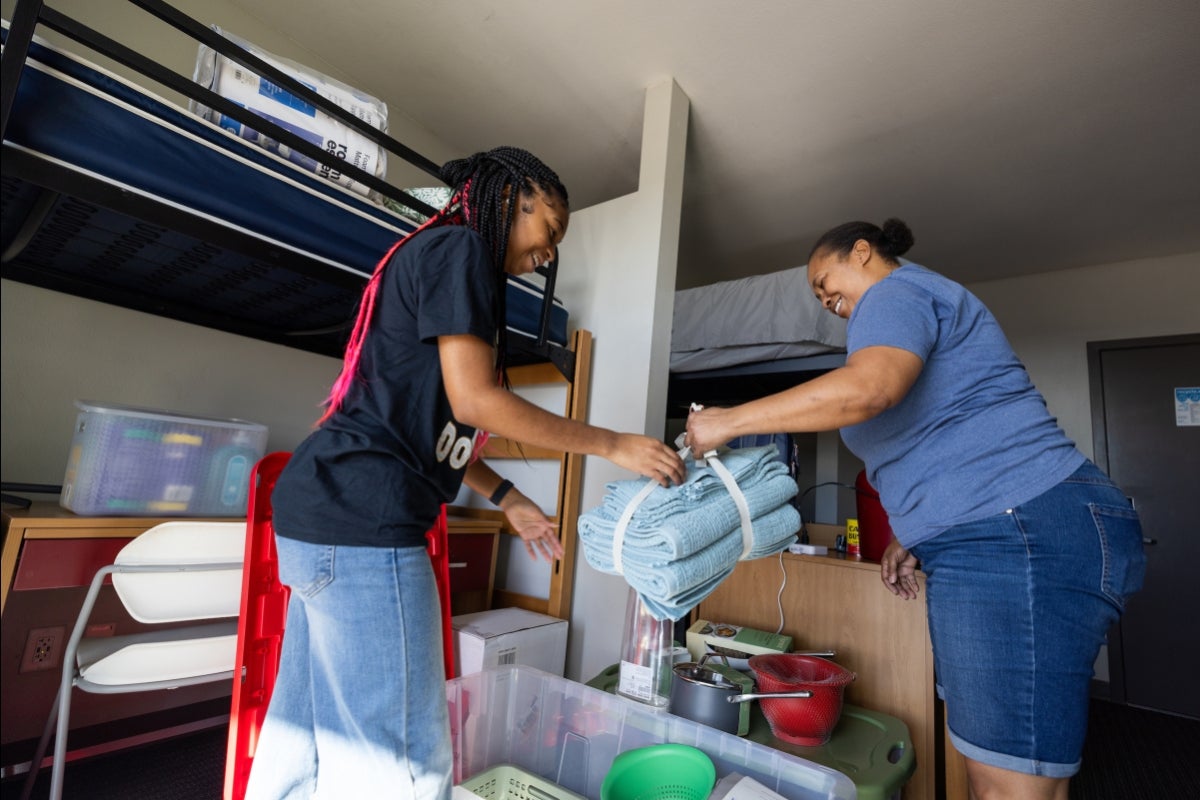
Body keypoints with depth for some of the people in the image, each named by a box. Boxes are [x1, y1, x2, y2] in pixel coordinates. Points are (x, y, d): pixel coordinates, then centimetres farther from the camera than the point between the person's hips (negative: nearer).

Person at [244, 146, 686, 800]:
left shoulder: (432, 256, 24)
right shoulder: (460, 247, -6)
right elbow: (474, 401, -16)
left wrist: (506, 499, 18)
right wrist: (614, 445, -9)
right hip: (363, 523, -11)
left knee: (308, 737, 19)